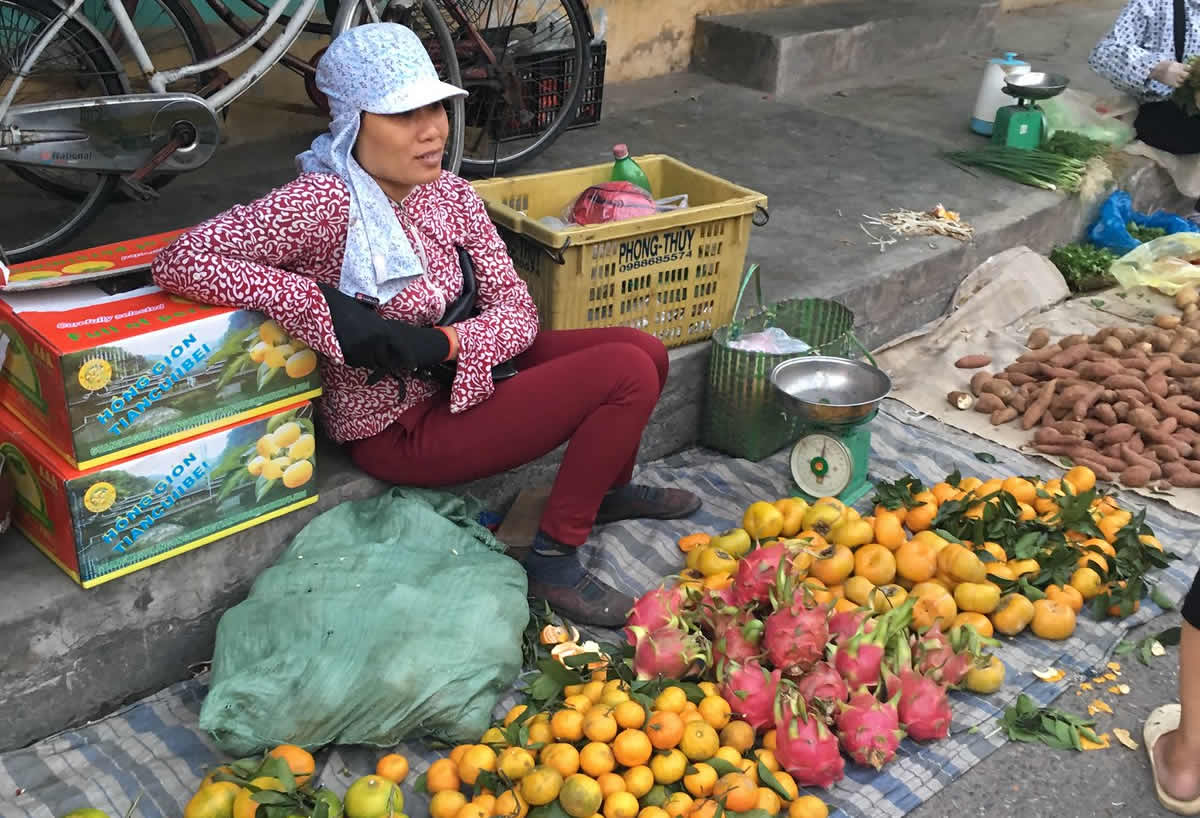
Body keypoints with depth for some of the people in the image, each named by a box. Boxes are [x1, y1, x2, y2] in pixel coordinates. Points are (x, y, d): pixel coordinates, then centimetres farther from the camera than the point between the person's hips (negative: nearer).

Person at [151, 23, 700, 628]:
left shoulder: (451, 195, -3)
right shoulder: (325, 202, -24)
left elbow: (518, 313, -5)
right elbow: (179, 261, -31)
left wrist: (438, 343, -25)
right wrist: (327, 309, -33)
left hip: (460, 375, 7)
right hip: (400, 428, -7)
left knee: (643, 349, 0)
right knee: (628, 373, -16)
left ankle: (607, 488, 28)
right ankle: (553, 560, -2)